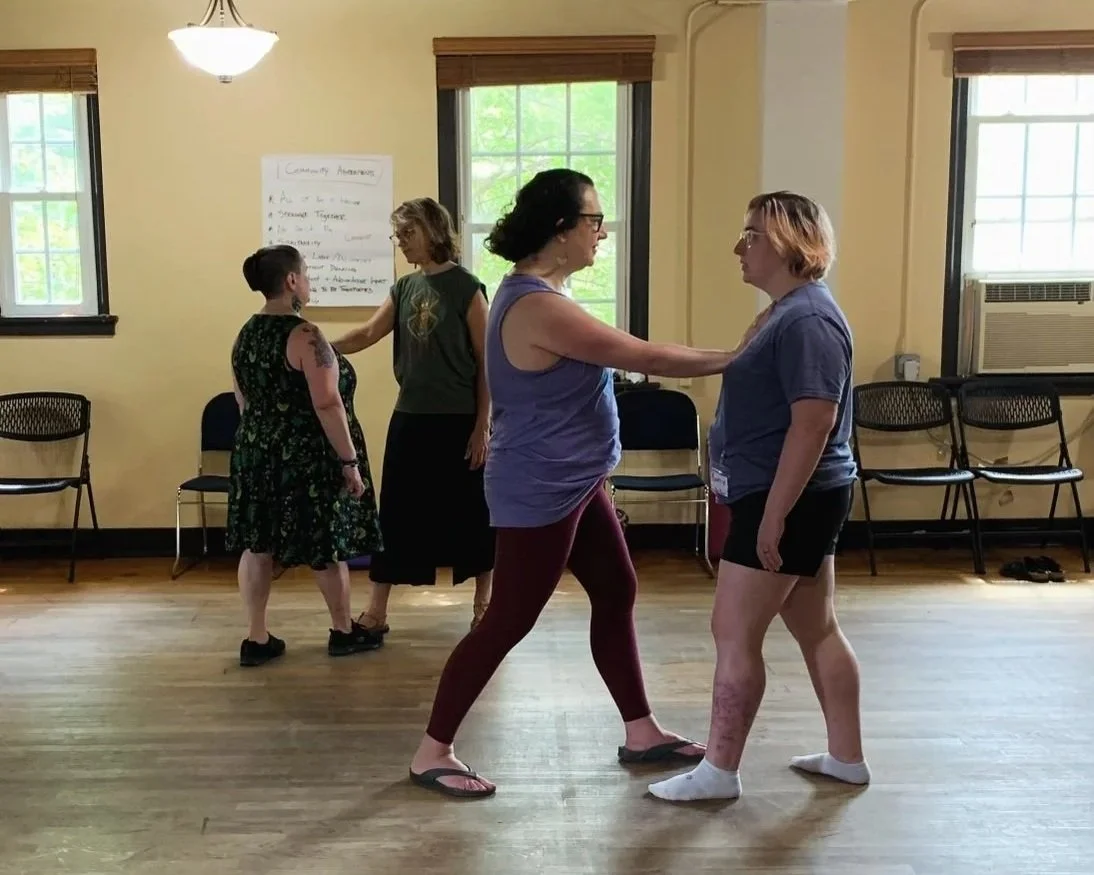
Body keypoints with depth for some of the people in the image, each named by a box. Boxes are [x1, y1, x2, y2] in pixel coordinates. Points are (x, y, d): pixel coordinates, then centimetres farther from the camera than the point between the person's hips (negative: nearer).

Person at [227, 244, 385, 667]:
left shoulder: (245, 334, 7)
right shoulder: (304, 336, -18)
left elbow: (244, 401, 15)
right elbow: (327, 404, -22)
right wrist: (350, 461, -17)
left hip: (257, 454, 7)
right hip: (307, 458, -7)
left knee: (258, 544, 10)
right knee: (326, 547, 7)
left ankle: (256, 639, 15)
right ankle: (344, 631, 22)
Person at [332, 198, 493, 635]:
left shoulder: (466, 287, -8)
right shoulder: (404, 288, 9)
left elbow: (486, 361, -8)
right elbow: (368, 334, 0)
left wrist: (482, 425, -11)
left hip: (459, 420, -5)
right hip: (409, 417, 5)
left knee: (472, 512, 6)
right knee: (395, 512, 7)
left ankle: (483, 603, 22)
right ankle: (376, 611, 15)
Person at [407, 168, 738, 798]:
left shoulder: (541, 293, 9)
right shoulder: (538, 306, -25)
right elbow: (645, 357, -22)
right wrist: (733, 359, -12)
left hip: (573, 484, 11)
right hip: (540, 493, -11)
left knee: (617, 594, 15)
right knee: (509, 622, -1)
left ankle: (641, 733, 29)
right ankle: (432, 754, 12)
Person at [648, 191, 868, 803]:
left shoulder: (807, 320, -19)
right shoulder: (787, 312, 14)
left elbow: (814, 423, -25)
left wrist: (774, 514, -25)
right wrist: (773, 507, 23)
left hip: (788, 501, -11)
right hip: (798, 500, 11)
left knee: (735, 633, -4)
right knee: (818, 629, 16)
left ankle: (719, 771, 7)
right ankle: (848, 757, 26)